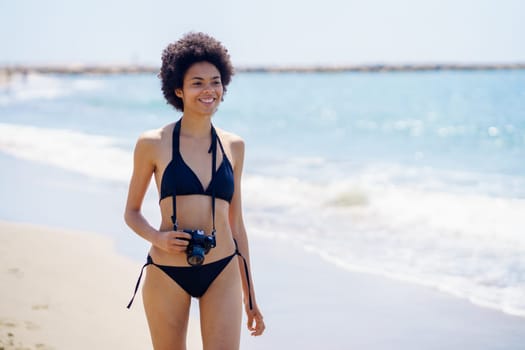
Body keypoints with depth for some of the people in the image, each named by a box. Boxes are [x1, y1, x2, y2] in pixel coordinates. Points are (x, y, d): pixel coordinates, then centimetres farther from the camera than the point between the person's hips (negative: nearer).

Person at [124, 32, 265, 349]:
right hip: (167, 275, -2)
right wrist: (157, 238, -15)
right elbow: (132, 212, 8)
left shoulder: (234, 146, 7)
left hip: (222, 274, 2)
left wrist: (250, 295, 15)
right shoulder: (153, 144, -2)